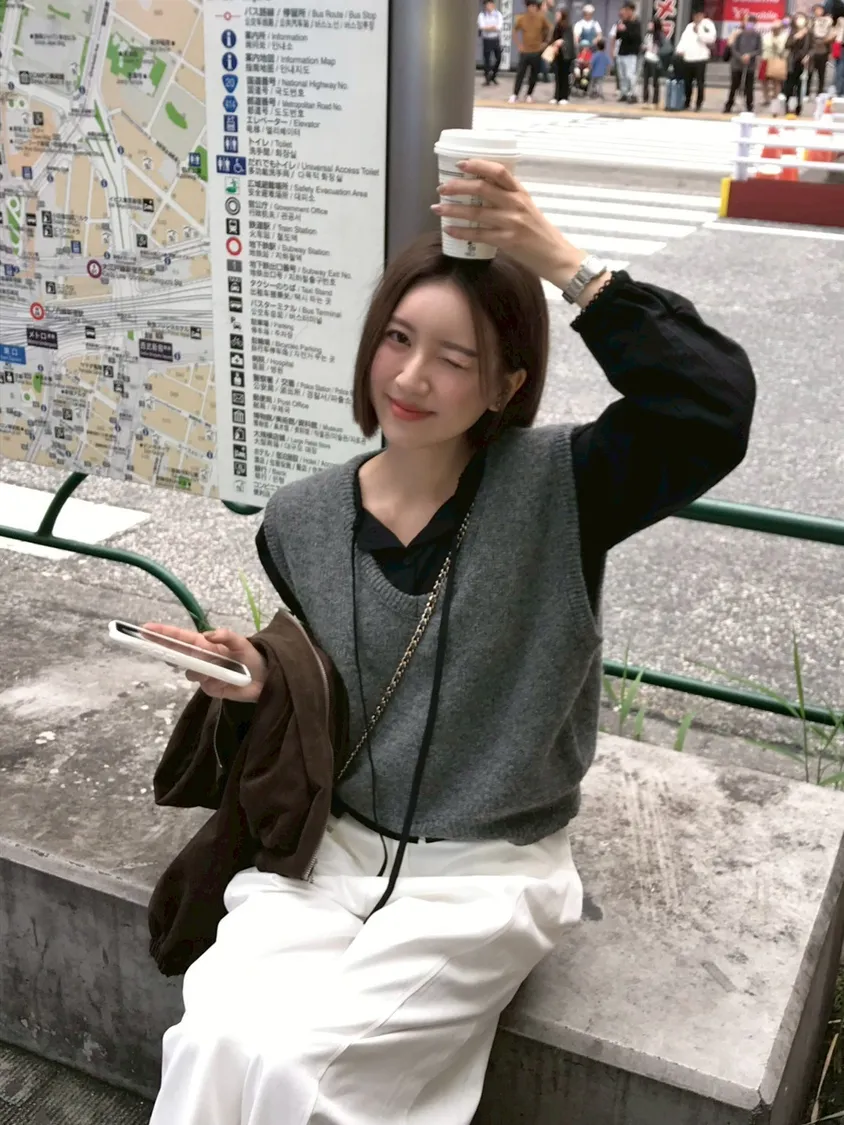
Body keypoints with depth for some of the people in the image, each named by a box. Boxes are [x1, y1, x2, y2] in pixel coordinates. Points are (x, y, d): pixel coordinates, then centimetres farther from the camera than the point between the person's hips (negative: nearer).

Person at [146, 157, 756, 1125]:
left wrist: (565, 264, -29)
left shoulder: (554, 488, -11)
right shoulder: (300, 524, 0)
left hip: (486, 874, -3)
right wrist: (260, 687, -11)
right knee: (213, 1043, -20)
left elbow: (715, 407, -28)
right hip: (330, 845, 3)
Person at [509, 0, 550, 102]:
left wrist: (544, 42, 5)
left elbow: (547, 30, 10)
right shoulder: (521, 19, -6)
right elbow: (516, 31, 10)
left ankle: (529, 94, 17)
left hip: (537, 51, 1)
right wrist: (518, 44, 4)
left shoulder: (541, 18, -5)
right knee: (520, 73, -4)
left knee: (534, 75, 6)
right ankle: (515, 94, 1)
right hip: (525, 51, -1)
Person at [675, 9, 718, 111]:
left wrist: (699, 31, -14)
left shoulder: (708, 25, 2)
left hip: (700, 58, -5)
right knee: (687, 82, 9)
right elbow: (684, 38, 10)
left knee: (700, 83, -4)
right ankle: (687, 103, 21)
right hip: (687, 59, 5)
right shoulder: (689, 26, 19)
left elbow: (711, 38, -13)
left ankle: (699, 104, 3)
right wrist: (680, 50, -8)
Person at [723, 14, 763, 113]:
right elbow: (734, 49, -5)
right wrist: (741, 57, -20)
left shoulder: (757, 36, -1)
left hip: (751, 66, 0)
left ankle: (749, 108, 9)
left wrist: (750, 55, -19)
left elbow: (759, 50, -3)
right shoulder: (739, 34, -3)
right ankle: (728, 107, 17)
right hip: (737, 65, 0)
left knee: (749, 88, 1)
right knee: (734, 87, 7)